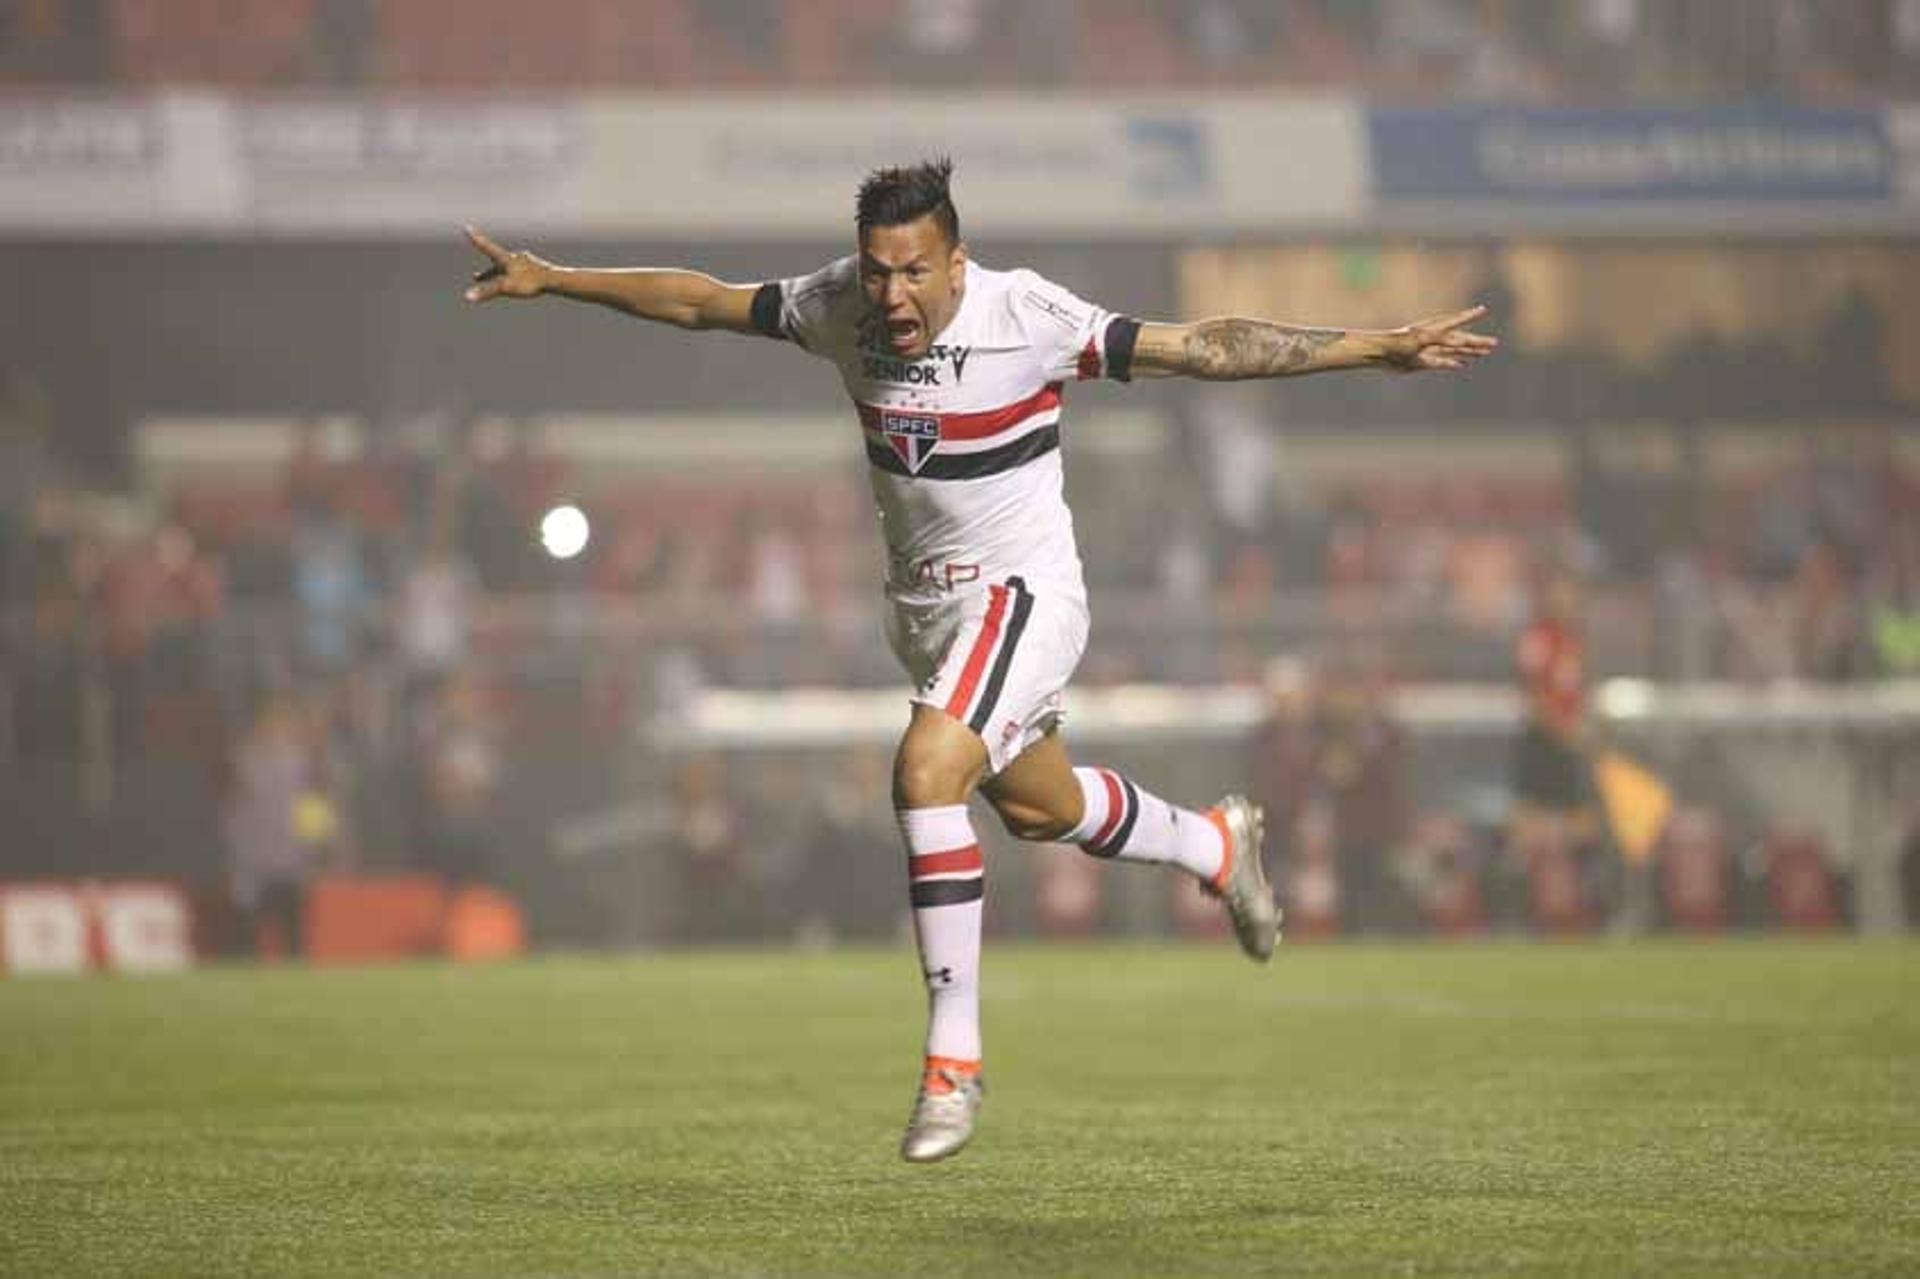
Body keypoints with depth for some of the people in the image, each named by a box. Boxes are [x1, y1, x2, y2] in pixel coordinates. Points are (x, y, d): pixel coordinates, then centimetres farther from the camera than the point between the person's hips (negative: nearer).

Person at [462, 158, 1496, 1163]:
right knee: (1040, 809, 22)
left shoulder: (1025, 317, -23)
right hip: (921, 607, 7)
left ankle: (954, 1059, -22)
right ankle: (1216, 847, 53)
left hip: (1019, 593, -7)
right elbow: (699, 301, 5)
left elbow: (1201, 349, -24)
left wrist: (1371, 348, -28)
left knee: (926, 772, -28)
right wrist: (552, 280, 7)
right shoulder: (838, 308, -8)